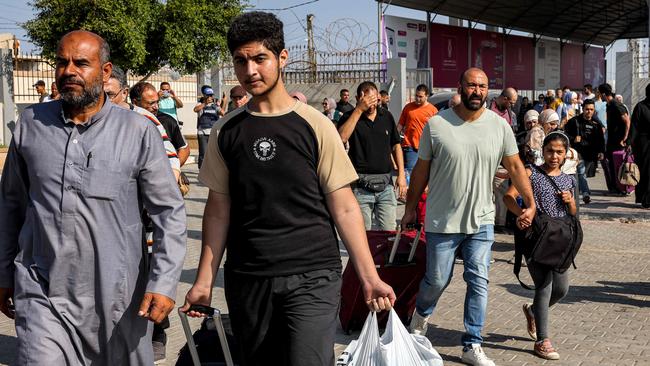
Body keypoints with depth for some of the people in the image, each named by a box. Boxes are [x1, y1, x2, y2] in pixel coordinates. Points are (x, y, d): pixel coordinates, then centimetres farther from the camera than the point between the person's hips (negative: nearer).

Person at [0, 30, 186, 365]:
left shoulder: (138, 131, -5)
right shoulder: (31, 124, 3)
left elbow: (169, 211, -2)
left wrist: (164, 282, -9)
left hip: (116, 296, -1)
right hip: (42, 295, 1)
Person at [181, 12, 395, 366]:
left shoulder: (314, 125, -3)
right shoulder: (226, 131, 5)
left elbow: (344, 208, -2)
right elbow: (219, 209, 9)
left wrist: (369, 278, -8)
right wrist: (205, 280, 3)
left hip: (313, 275, -2)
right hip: (246, 278, 3)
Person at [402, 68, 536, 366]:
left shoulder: (499, 126, -3)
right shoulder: (437, 124, -8)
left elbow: (515, 167, 4)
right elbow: (421, 170, 0)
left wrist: (531, 203, -3)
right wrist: (410, 209, 5)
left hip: (481, 221, 2)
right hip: (442, 221, -2)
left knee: (479, 282, 2)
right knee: (437, 280, 7)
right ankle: (421, 313, 41)